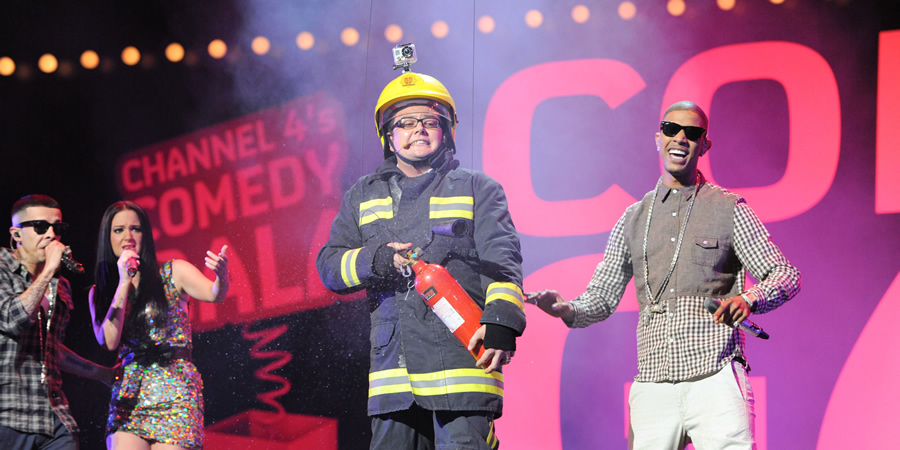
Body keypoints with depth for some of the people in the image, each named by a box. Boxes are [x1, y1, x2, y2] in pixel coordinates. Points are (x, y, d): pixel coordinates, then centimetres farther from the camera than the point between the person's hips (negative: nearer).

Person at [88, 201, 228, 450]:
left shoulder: (173, 273, 4)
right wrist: (124, 283, -6)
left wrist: (222, 277, -37)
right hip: (128, 396, 2)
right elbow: (109, 341, -4)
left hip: (174, 393, -2)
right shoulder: (99, 293, 11)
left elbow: (214, 294, -13)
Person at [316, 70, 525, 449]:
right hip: (393, 371, 4)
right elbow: (329, 265, 14)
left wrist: (500, 319, -20)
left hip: (461, 357, -4)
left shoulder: (478, 189, 12)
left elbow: (502, 261, -2)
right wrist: (376, 260, -7)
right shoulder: (363, 197, 22)